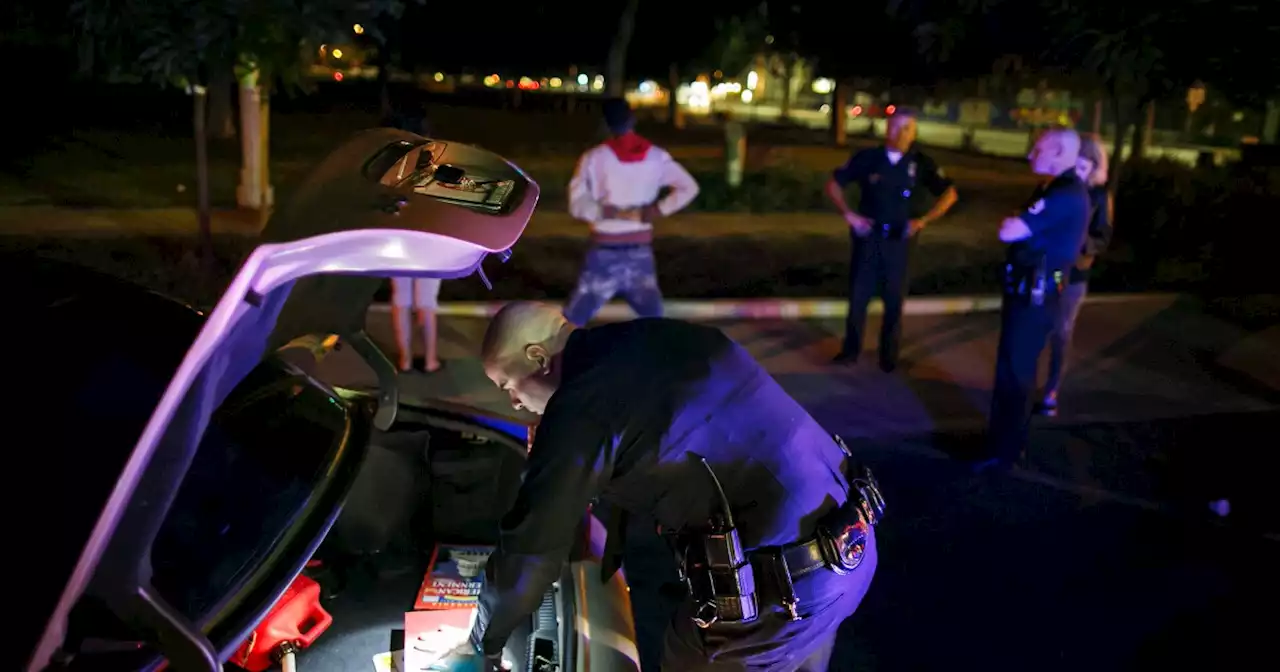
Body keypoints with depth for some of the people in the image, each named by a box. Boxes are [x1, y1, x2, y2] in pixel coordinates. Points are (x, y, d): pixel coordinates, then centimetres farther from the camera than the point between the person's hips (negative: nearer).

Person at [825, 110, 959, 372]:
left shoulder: (920, 163, -3)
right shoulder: (867, 158, -4)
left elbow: (949, 193, 6)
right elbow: (833, 184, 3)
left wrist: (924, 220, -4)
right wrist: (849, 214, -7)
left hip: (899, 241, 1)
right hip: (868, 237, 0)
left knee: (894, 300, 9)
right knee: (858, 295, 7)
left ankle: (889, 355, 24)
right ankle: (850, 349, 21)